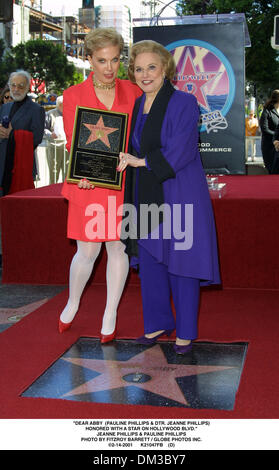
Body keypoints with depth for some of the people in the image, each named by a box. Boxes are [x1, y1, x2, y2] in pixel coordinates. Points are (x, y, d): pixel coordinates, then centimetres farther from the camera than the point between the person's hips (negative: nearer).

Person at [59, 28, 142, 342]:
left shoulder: (132, 92, 6)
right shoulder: (73, 95, 1)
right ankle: (72, 304, 30)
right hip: (88, 184, -1)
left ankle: (110, 316, 21)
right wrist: (82, 174, -19)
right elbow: (72, 142, -2)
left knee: (118, 247, 6)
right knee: (87, 251, 1)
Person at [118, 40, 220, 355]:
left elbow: (181, 151, -16)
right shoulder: (137, 106, 12)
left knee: (181, 261, 0)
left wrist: (142, 161, -15)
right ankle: (158, 323, 27)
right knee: (150, 261, 10)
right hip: (147, 196, 6)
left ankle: (185, 331, 14)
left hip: (178, 195, -6)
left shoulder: (184, 103, -8)